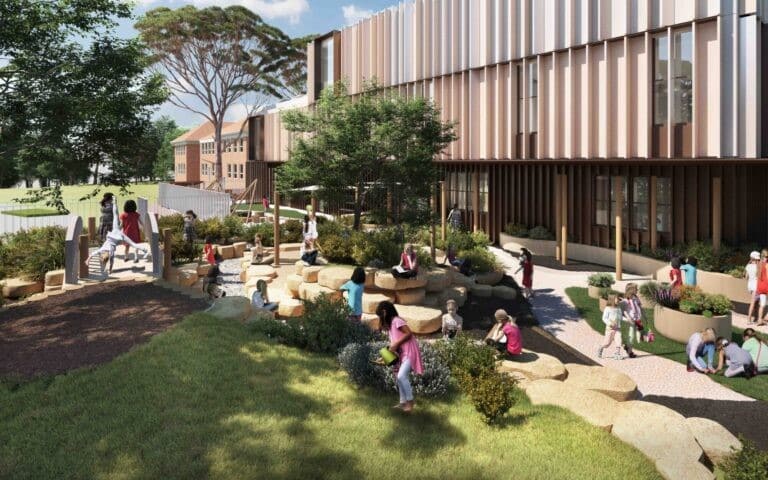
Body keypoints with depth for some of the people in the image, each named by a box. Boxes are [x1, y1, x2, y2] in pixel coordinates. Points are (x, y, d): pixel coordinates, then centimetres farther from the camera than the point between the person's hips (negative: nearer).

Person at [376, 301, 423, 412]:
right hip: (401, 353, 10)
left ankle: (410, 402, -11)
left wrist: (396, 344, -20)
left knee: (402, 376, -20)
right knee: (399, 377, 9)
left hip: (409, 352, -10)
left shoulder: (396, 320, -12)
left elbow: (409, 333, -21)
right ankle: (403, 402, 17)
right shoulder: (390, 324, 16)